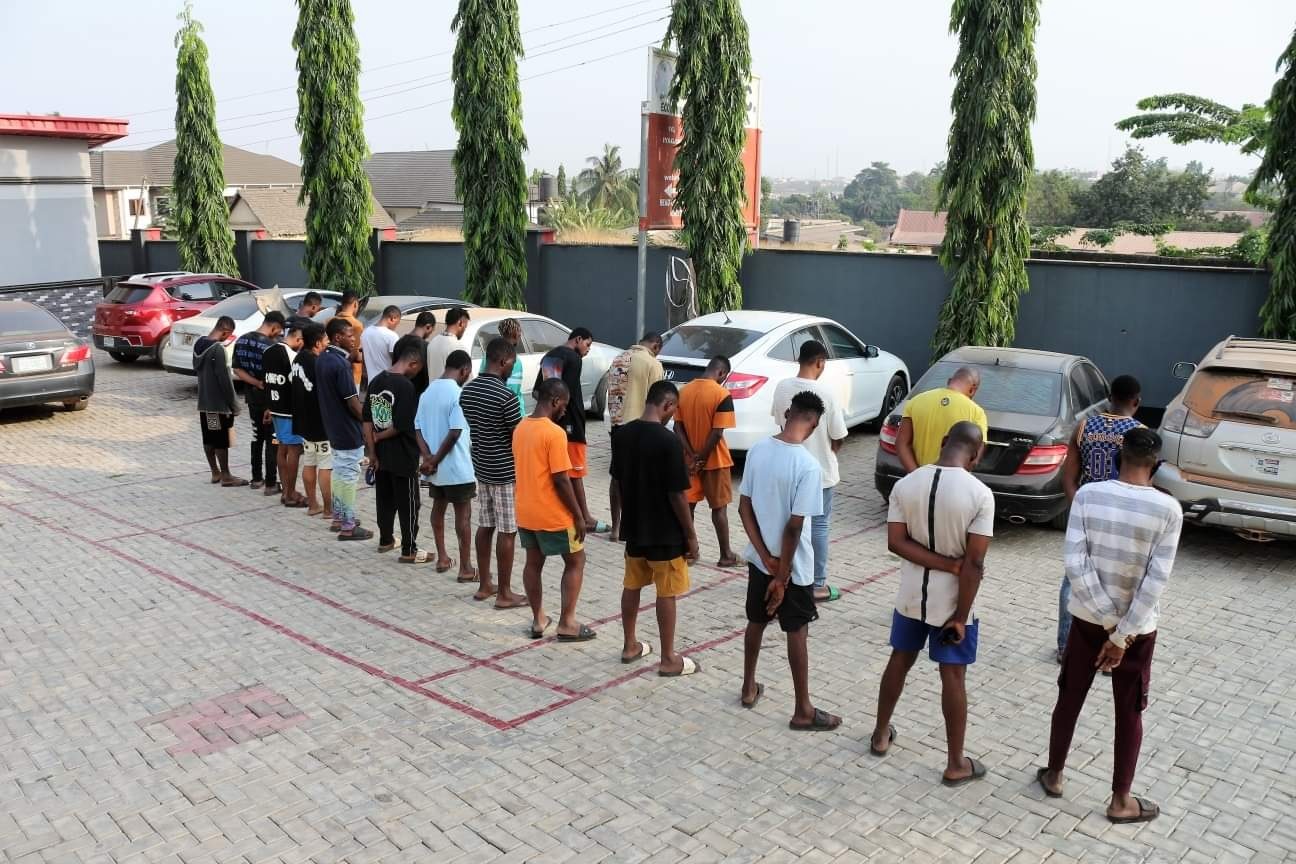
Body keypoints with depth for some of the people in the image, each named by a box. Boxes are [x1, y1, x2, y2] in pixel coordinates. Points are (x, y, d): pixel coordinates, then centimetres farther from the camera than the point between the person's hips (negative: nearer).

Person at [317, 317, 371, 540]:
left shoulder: (322, 359, 5)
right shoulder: (340, 364, -24)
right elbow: (352, 402, -21)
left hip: (333, 427, 10)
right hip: (348, 430, -10)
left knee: (339, 471, 20)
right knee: (349, 476, -2)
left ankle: (338, 517, 31)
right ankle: (348, 527, 5)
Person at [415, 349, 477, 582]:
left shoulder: (427, 392, 7)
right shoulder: (458, 394, -17)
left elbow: (418, 428, 4)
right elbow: (455, 433, -23)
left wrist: (428, 457, -7)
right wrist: (436, 459, -14)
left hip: (436, 467, 7)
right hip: (457, 467, -7)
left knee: (438, 508, 21)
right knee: (463, 514, 1)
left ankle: (442, 558, 30)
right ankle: (466, 568, 5)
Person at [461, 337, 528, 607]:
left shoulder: (467, 390, 3)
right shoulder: (505, 395, -21)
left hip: (481, 467, 8)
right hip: (506, 471, -8)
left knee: (485, 526, 16)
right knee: (507, 532, 1)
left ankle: (484, 585, 24)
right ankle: (505, 594, 8)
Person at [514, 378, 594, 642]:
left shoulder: (520, 428, 4)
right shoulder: (555, 433, -20)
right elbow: (561, 480, -20)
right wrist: (578, 515, -12)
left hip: (525, 512, 7)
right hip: (553, 515, -7)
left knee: (533, 563, 17)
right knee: (575, 561, 8)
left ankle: (538, 620, 26)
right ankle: (567, 623, 9)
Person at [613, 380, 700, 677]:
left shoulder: (622, 435, 0)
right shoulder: (667, 440, -21)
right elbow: (677, 494, -19)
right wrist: (690, 535, -9)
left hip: (633, 527, 7)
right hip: (665, 532, -7)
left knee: (632, 587, 18)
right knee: (666, 594, 4)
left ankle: (630, 646, 32)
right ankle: (669, 659, 13)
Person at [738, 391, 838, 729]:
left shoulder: (757, 450, -5)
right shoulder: (807, 465, -23)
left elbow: (744, 507, -3)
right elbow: (794, 526, -23)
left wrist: (765, 556, -5)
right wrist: (781, 577, -15)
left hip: (759, 558, 6)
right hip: (793, 565, -6)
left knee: (756, 622, 21)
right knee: (797, 632, 7)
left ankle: (749, 688, 37)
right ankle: (803, 711, 18)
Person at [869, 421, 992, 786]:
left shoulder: (904, 485, -8)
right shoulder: (980, 494, -18)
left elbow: (896, 542, -11)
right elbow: (975, 562, -18)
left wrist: (944, 563, -12)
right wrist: (961, 616, -12)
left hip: (912, 595, 3)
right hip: (952, 601, -3)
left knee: (900, 660, 21)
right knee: (953, 677, 9)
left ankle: (881, 735, 36)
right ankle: (956, 765, 21)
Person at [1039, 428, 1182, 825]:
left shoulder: (1088, 494, -12)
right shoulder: (1168, 509, -16)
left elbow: (1075, 562, -16)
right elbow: (1156, 581, -18)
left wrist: (1109, 621, -11)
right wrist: (1124, 634, -14)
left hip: (1087, 619, 2)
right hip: (1139, 628, -1)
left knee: (1069, 699, 18)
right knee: (1129, 714, 14)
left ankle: (1054, 775, 34)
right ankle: (1120, 801, 26)